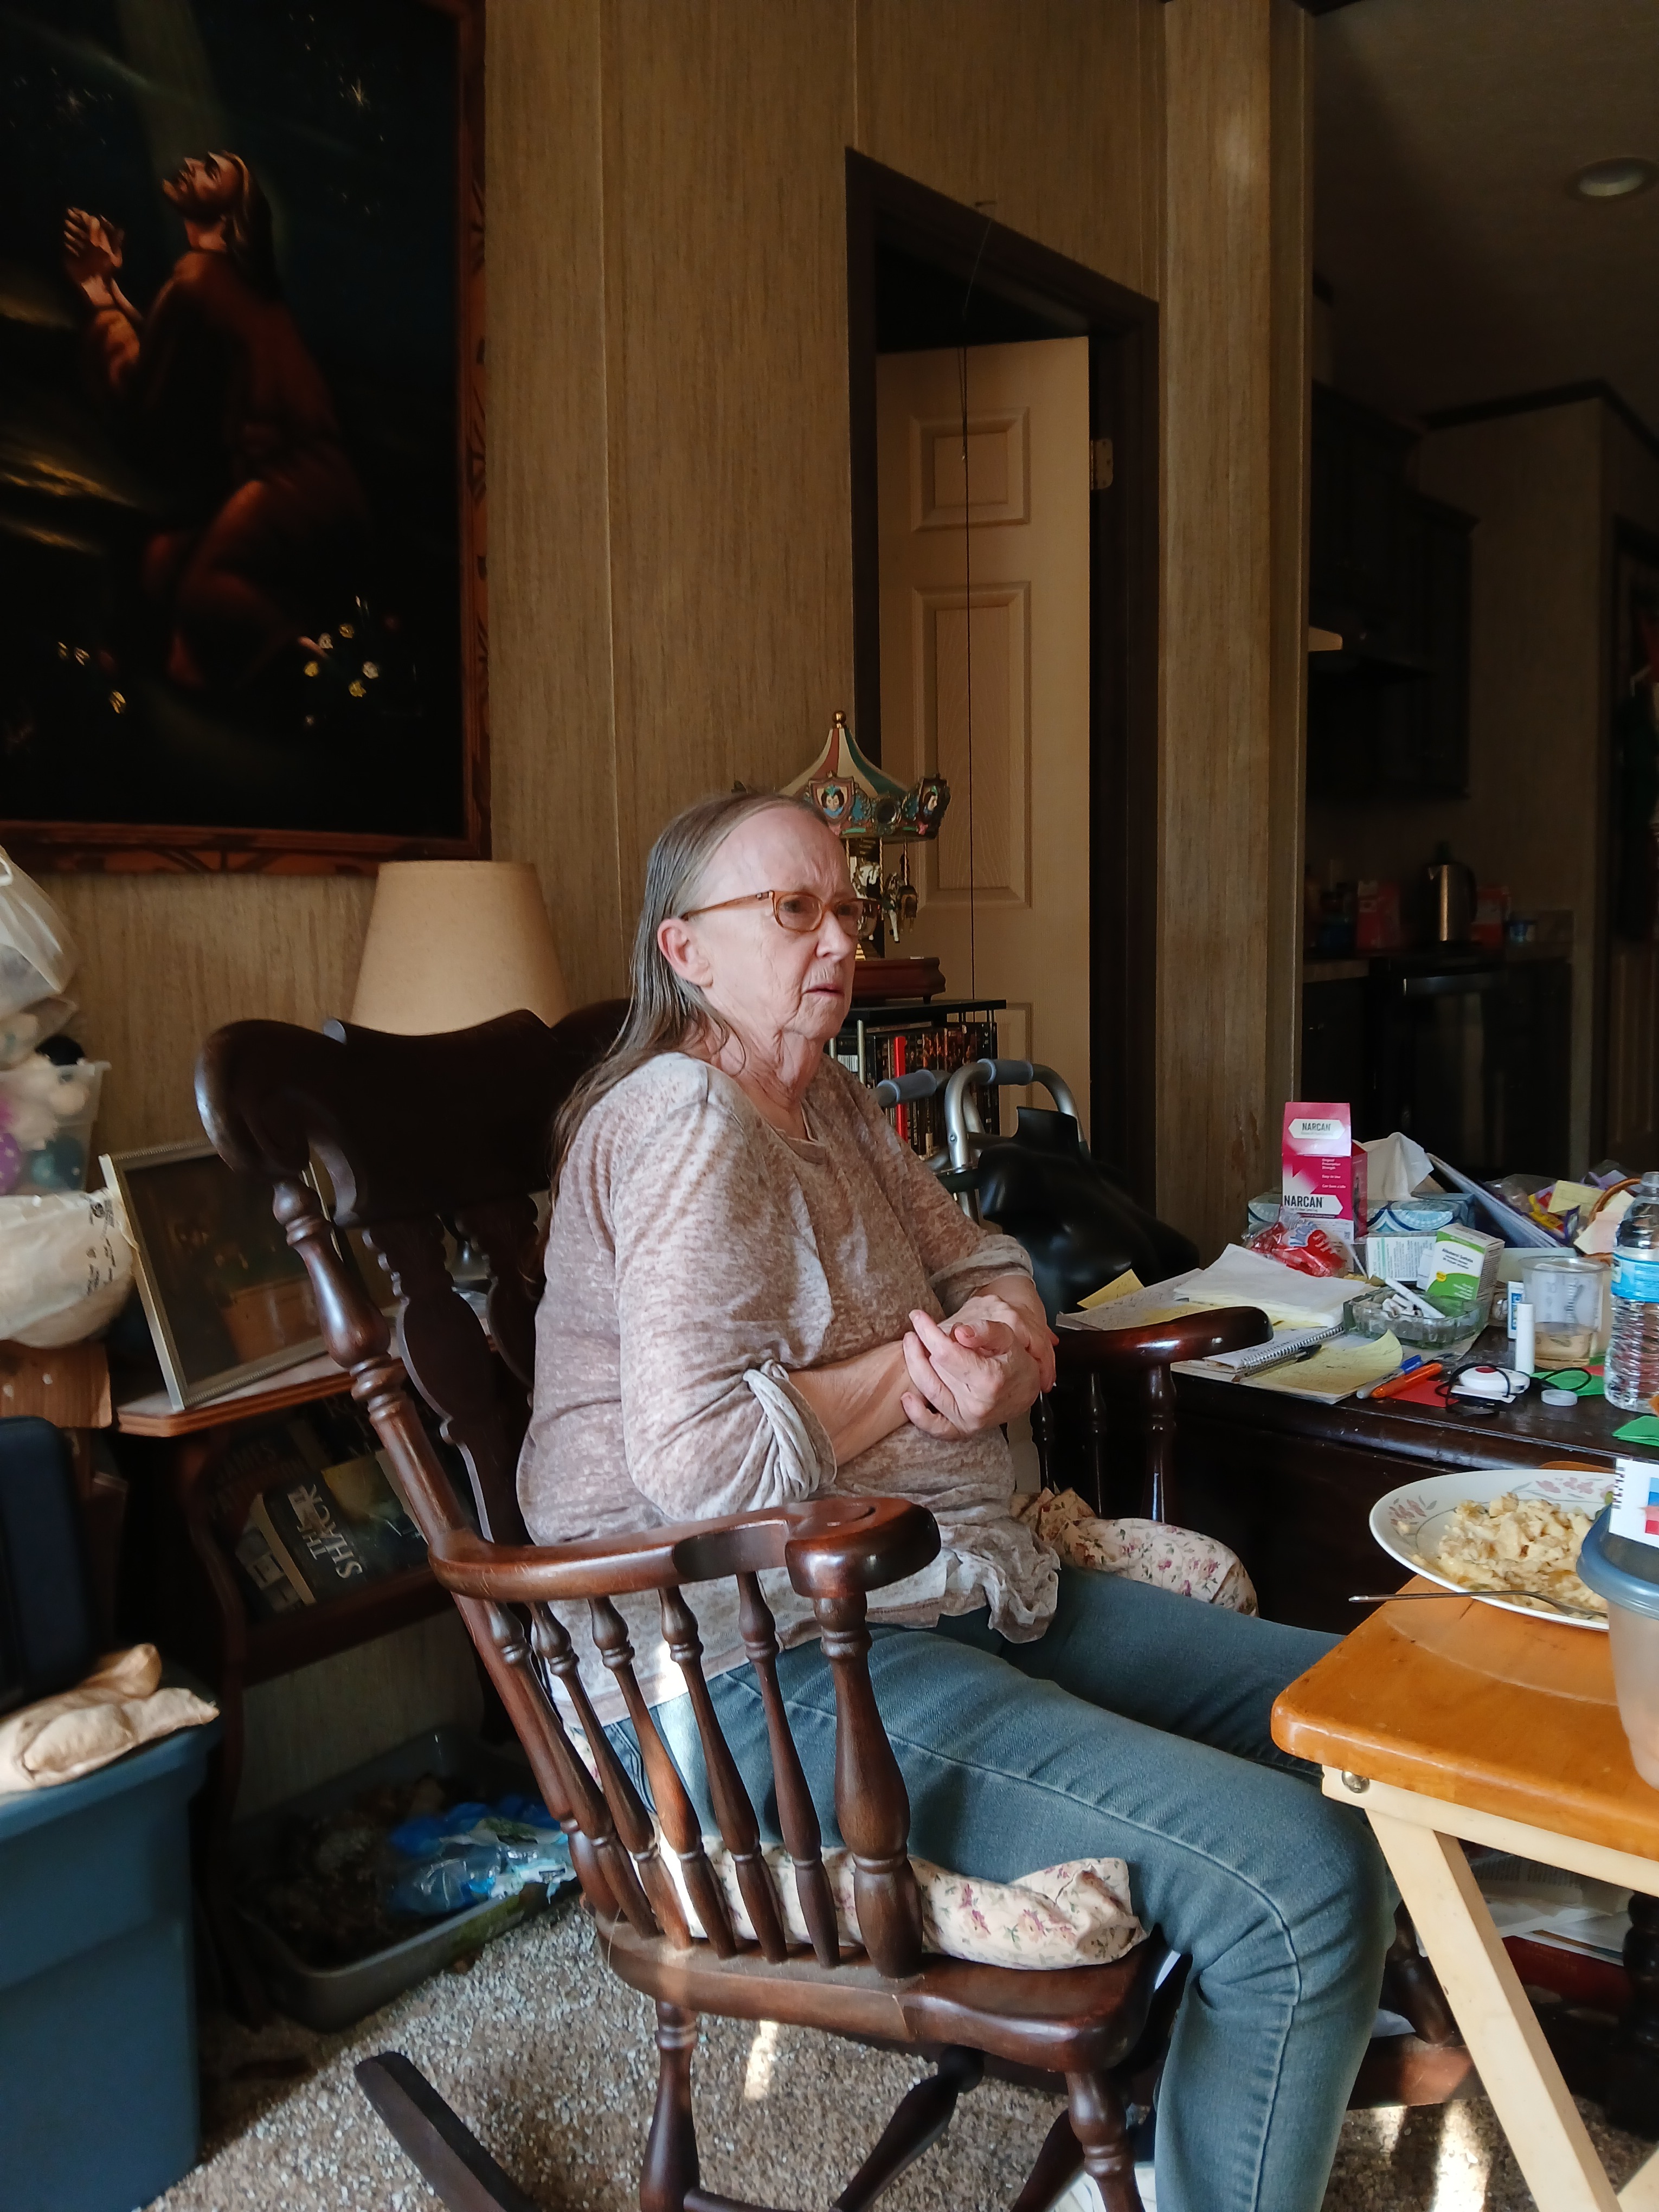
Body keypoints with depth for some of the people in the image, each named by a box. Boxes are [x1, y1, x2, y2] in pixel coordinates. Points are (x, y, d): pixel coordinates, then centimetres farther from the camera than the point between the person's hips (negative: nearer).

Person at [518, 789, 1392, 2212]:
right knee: (1305, 1878, -22)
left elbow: (988, 1271, 18)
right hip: (765, 1672, -10)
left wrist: (999, 1344, -7)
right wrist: (920, 1371, -10)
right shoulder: (687, 1118, -15)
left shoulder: (831, 1101, 15)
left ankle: (1304, 2045, 34)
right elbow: (697, 1458, -25)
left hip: (948, 1595, 10)